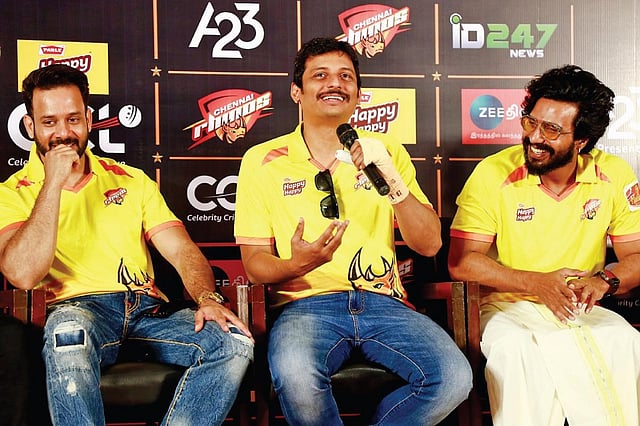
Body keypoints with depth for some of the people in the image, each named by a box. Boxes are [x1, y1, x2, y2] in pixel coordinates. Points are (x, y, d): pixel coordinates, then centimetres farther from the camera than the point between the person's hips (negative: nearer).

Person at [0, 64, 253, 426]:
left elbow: (182, 250, 10)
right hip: (75, 312, -3)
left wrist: (208, 298, -11)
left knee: (236, 343, -24)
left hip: (148, 311, 3)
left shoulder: (132, 180, 21)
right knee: (69, 331, -40)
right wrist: (54, 182, -7)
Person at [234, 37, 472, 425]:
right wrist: (297, 265, -19)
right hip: (306, 304, -2)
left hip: (381, 302, 2)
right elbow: (254, 261, 4)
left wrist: (391, 177, -12)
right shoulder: (263, 161, 6)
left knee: (454, 378, -24)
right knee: (296, 377, -35)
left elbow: (429, 245, 3)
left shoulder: (386, 151, 11)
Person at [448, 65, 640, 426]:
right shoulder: (493, 174, -9)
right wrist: (537, 283, -21)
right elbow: (461, 261, -10)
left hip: (583, 309, 2)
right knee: (512, 349, -33)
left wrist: (606, 280, -20)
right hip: (508, 304, -2)